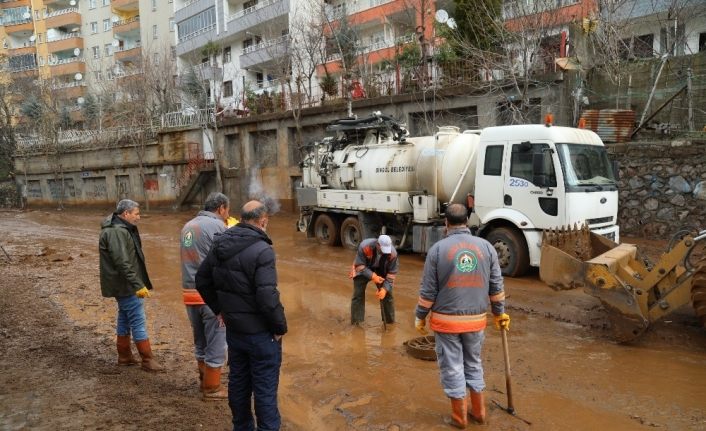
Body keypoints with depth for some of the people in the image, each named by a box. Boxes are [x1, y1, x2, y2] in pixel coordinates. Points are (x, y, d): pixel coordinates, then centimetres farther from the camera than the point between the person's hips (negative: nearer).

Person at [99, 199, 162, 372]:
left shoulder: (120, 229, 13)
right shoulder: (117, 232, -21)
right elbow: (122, 263, -28)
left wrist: (137, 283, 23)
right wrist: (138, 285, -28)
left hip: (122, 285, 11)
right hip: (126, 286, -11)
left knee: (125, 319, 18)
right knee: (138, 322, -5)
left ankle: (124, 356, 29)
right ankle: (148, 360, 2)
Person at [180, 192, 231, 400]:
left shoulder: (188, 225, 13)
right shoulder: (217, 226, -11)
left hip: (190, 293, 8)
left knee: (200, 343, 21)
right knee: (215, 344, 6)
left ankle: (204, 382, 34)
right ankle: (212, 389, 16)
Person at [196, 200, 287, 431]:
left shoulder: (219, 246, 3)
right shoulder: (261, 250, -22)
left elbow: (202, 280, 13)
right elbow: (267, 296, -26)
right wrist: (280, 326, -13)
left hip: (233, 329, 8)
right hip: (260, 332, -7)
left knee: (238, 382, 20)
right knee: (265, 388, 5)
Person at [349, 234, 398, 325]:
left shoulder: (392, 253, -28)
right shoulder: (364, 246, -36)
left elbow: (392, 272, -18)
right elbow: (359, 265, -25)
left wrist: (385, 288, -27)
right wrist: (372, 276, -36)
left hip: (381, 271, 2)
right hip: (363, 270, -2)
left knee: (387, 294, -2)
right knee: (358, 294, -7)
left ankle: (390, 321, 16)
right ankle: (355, 323, 5)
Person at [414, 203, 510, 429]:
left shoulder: (438, 249, -10)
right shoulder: (486, 246, -2)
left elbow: (428, 290, -7)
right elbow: (496, 286, 4)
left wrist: (420, 317, 4)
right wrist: (499, 313, 17)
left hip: (446, 320, -3)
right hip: (476, 319, 3)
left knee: (452, 368, 10)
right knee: (473, 364, 21)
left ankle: (459, 417, 21)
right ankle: (478, 412, 31)